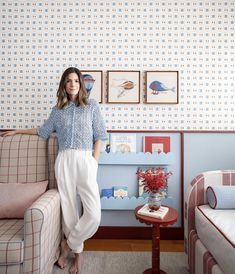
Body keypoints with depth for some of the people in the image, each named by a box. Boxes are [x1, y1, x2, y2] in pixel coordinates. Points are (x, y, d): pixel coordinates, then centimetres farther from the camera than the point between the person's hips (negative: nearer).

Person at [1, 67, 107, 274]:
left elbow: (99, 135, 6)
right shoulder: (58, 109, 15)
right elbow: (43, 130, 28)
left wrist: (94, 161, -2)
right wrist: (17, 131, 33)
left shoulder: (92, 106, 9)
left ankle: (69, 244, 15)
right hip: (64, 161, 2)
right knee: (68, 208, 4)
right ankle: (77, 251, 26)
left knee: (94, 213, -11)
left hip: (85, 160, -2)